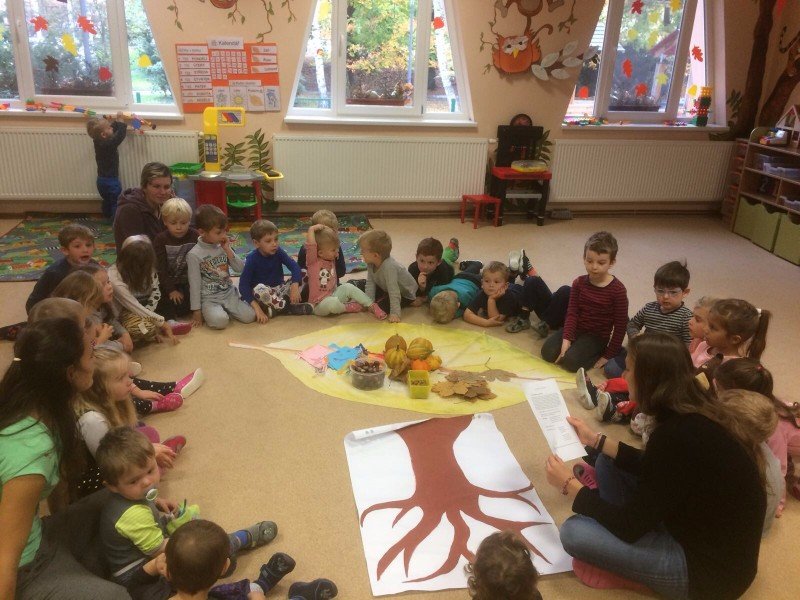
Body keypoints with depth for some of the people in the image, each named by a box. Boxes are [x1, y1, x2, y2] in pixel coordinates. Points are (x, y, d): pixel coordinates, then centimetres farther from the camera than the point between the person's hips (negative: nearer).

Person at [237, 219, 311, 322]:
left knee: (303, 275, -13)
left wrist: (295, 287, -36)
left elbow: (294, 266, -18)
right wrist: (256, 308, -32)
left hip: (280, 289, 4)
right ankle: (291, 308, -23)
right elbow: (243, 283, -22)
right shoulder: (252, 258, -18)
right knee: (260, 289, -38)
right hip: (264, 292, -4)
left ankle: (277, 308, -24)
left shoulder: (278, 252, -8)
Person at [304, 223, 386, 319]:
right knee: (332, 303, -38)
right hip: (319, 304, -7)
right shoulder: (313, 261, -17)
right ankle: (350, 307, -10)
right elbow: (311, 245, -35)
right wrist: (313, 229, -26)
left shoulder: (332, 259, 6)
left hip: (333, 295, 7)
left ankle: (372, 306, -6)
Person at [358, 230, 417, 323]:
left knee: (381, 306, -23)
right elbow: (370, 283, -9)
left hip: (405, 293, -8)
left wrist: (395, 313, -39)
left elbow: (394, 292, -38)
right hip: (386, 289, 8)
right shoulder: (371, 263, -15)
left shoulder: (389, 267, -39)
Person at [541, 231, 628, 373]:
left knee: (570, 361, -25)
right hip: (576, 329, 5)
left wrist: (609, 355, -10)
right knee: (548, 352, -15)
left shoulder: (617, 290, -15)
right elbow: (572, 313, -6)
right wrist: (566, 339, -20)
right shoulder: (579, 283, -3)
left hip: (597, 336, -4)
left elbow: (620, 325, -11)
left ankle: (598, 353, 0)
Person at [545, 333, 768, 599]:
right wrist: (596, 440, 16)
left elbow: (629, 527, -21)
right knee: (607, 463, 9)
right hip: (700, 530, 9)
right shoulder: (695, 411, -4)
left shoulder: (677, 436, -31)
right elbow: (650, 469, 15)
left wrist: (570, 485, -9)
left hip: (709, 567, -9)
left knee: (574, 532, -17)